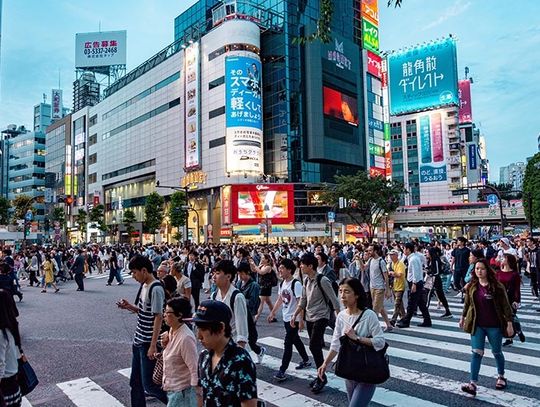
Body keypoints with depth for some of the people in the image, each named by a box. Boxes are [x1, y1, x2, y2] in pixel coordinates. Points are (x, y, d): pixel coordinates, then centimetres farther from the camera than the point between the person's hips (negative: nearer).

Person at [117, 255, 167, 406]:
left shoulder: (156, 289, -20)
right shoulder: (144, 286, 7)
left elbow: (158, 317, -21)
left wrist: (153, 345, -20)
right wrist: (129, 307, 0)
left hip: (148, 343, -9)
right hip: (138, 341, 9)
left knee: (148, 384, 0)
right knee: (135, 382, 16)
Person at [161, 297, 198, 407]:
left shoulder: (186, 338, -24)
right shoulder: (171, 331, 2)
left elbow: (194, 369, -21)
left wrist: (197, 396, -20)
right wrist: (166, 345, -2)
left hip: (182, 391, -8)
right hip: (171, 389, 8)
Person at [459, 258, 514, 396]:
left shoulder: (497, 287, -11)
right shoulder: (471, 286, -1)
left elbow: (505, 305, -9)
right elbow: (467, 303, 12)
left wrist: (509, 323, -11)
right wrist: (463, 317, 18)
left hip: (494, 326, -2)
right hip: (477, 325, 2)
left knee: (497, 352, 16)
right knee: (476, 353, -4)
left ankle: (501, 377, 42)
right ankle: (473, 384, -6)